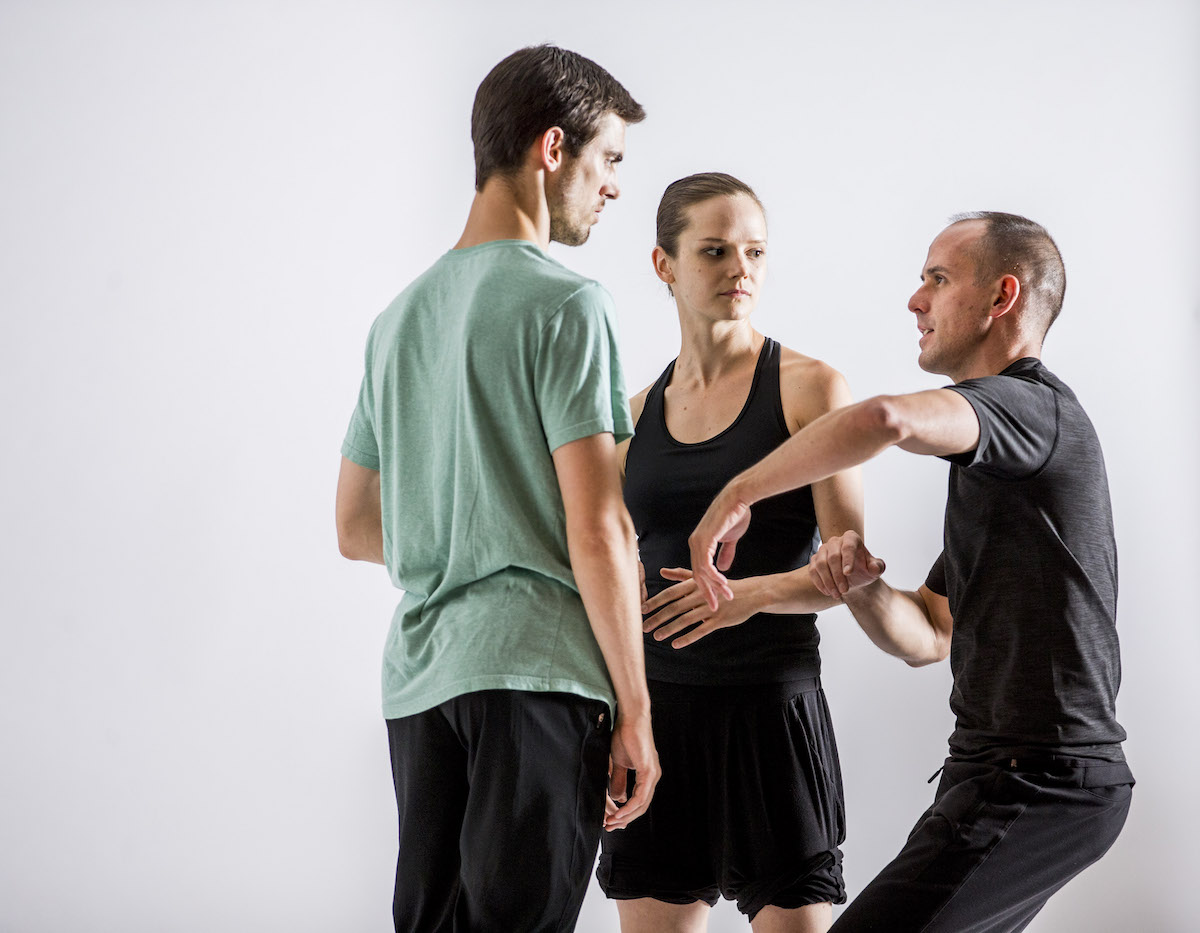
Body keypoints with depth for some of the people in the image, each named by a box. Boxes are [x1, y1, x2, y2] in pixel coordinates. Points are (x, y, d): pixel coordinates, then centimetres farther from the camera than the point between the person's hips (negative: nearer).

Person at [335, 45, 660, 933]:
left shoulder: (399, 317, 18)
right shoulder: (563, 302, -6)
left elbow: (357, 530, 24)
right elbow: (595, 527, -11)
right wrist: (634, 710, -6)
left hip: (418, 677, 7)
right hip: (533, 669, -7)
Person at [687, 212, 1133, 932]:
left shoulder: (1035, 406, -13)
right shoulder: (995, 465, 21)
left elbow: (887, 418, -35)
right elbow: (926, 637, 17)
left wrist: (737, 495, -24)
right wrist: (861, 586, -5)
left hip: (1037, 783, -11)